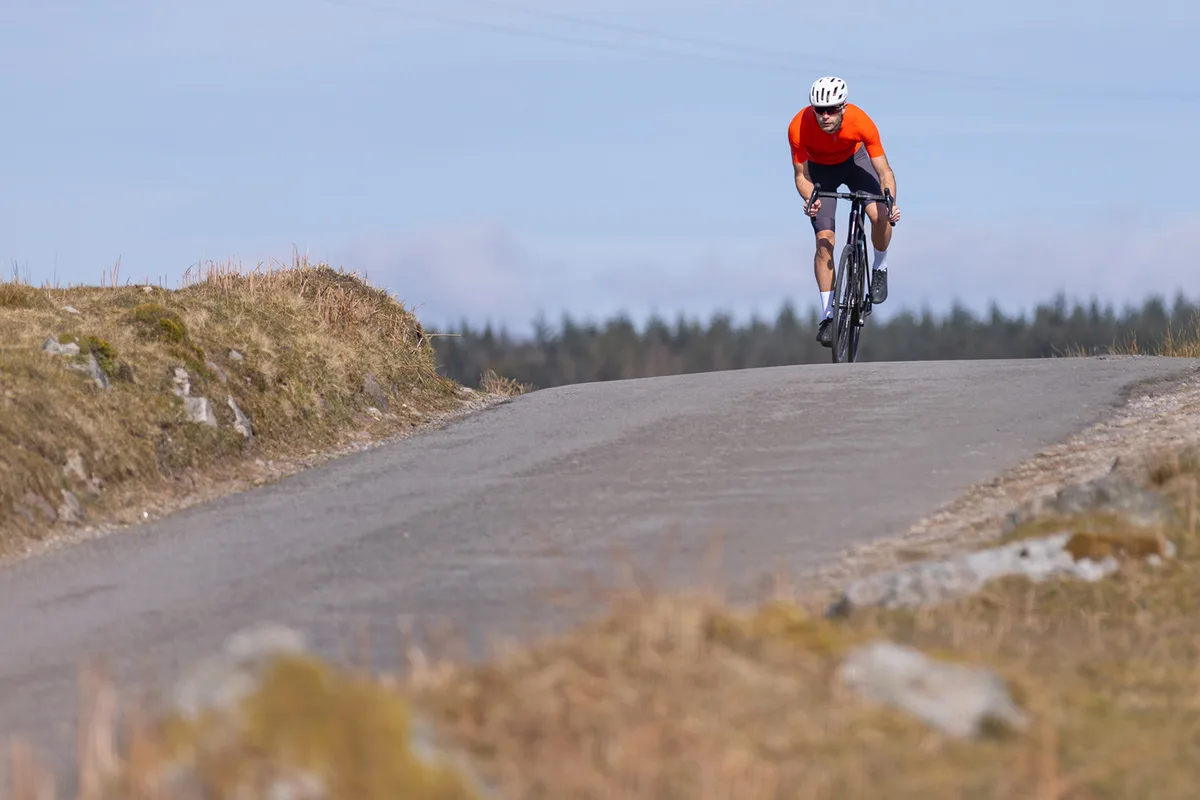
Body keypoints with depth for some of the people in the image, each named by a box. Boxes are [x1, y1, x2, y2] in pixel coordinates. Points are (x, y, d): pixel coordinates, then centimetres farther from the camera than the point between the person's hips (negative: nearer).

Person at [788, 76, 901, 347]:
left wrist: (891, 203, -47)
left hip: (854, 160, 0)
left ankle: (880, 268, 6)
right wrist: (810, 200, -44)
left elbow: (884, 171, -30)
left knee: (880, 215, -25)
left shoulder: (861, 123, -35)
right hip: (820, 169, 0)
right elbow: (801, 175, -23)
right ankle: (828, 315, -5)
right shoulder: (799, 128, -35)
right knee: (824, 239, -13)